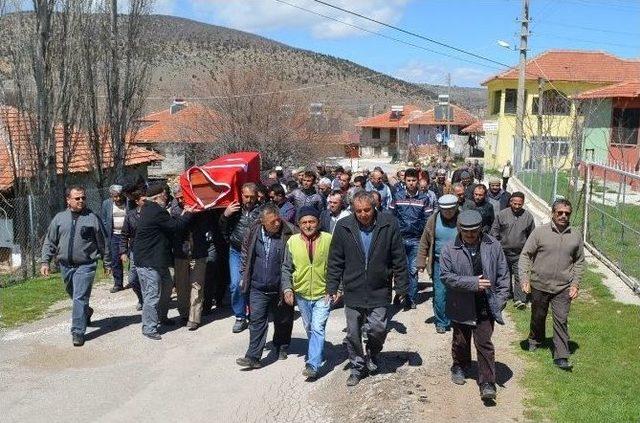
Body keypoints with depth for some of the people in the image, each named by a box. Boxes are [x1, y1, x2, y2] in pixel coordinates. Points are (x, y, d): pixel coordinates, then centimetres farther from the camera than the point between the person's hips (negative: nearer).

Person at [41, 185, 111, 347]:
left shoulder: (92, 218, -4)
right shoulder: (59, 218, 4)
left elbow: (103, 243, 2)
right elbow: (49, 242, 9)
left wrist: (107, 263, 6)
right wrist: (45, 261, 0)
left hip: (85, 266, -4)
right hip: (65, 265, 4)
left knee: (80, 298, -10)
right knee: (74, 296, 20)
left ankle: (78, 332, -4)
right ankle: (86, 312, 47)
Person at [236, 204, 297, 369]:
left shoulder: (289, 232, -15)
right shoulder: (254, 232, -3)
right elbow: (246, 254, 14)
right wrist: (244, 276, 12)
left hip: (281, 287, -2)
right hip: (258, 287, 2)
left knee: (283, 321, 15)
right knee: (257, 320, -1)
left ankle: (281, 348, 38)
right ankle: (253, 357, 4)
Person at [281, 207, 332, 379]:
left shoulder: (329, 240, -10)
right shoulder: (292, 242, -3)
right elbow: (286, 268, 4)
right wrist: (287, 288, -7)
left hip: (323, 294, -3)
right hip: (301, 294, 4)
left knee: (317, 328, -13)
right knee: (310, 329, 18)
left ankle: (313, 365, -9)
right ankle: (318, 354, 40)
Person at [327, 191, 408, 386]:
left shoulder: (389, 224, -7)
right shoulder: (343, 227, -5)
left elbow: (399, 259, -1)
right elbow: (335, 261, 3)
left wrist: (401, 287, -1)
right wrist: (333, 287, 1)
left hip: (379, 291, -1)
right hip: (353, 291, 1)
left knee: (378, 329, -4)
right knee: (353, 333, 9)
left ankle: (372, 355, 28)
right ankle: (357, 368, 29)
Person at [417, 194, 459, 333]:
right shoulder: (434, 220, -2)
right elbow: (424, 243, 5)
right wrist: (421, 262, 3)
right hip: (439, 264, 1)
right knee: (439, 295, 1)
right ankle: (441, 323, 18)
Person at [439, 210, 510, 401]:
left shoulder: (493, 246, -3)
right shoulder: (450, 250, -9)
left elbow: (503, 275, 1)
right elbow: (446, 275, -14)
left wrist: (500, 300, -6)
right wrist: (473, 283, -20)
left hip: (485, 305, 0)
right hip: (461, 305, 1)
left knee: (484, 343, 0)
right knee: (460, 341, 18)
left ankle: (487, 383, 7)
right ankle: (459, 366, 43)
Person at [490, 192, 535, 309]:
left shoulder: (528, 216, 0)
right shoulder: (502, 214, -3)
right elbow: (494, 231, 3)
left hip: (520, 254, -1)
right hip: (504, 252, 1)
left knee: (519, 276, -6)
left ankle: (520, 299, -3)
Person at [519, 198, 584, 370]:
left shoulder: (576, 235, 1)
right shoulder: (540, 232, -8)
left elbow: (579, 261, 9)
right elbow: (525, 255, -4)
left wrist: (575, 284, 1)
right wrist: (525, 279, -11)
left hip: (563, 288, 1)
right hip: (539, 285, 0)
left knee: (561, 320, -1)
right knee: (538, 316, 18)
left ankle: (561, 356, 5)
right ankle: (535, 339, 44)